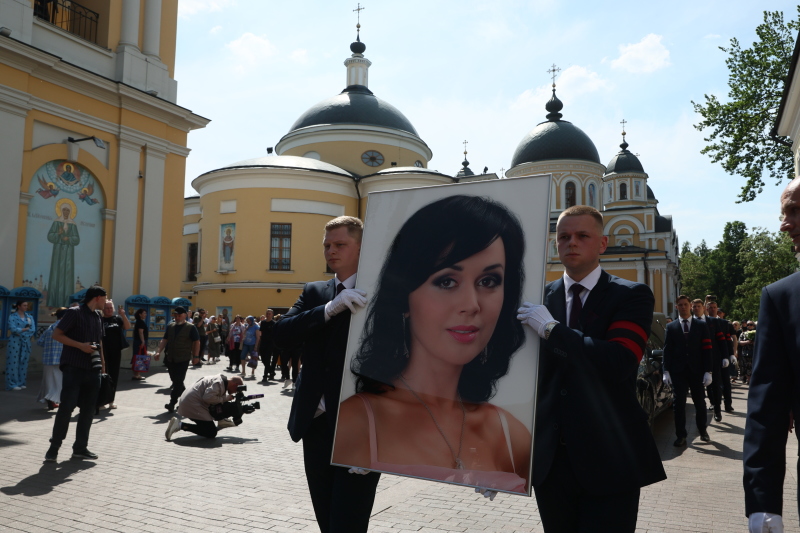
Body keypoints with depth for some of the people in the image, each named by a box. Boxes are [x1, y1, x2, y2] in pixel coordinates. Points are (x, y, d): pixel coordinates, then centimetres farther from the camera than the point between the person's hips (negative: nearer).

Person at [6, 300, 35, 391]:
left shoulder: (29, 316, 11)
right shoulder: (12, 316, -1)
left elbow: (33, 330, 0)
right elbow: (13, 329, -14)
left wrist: (20, 331, -9)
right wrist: (26, 329, -6)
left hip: (26, 342, 4)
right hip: (15, 342, -4)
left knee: (24, 363, 5)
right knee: (13, 362, -4)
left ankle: (22, 382, 11)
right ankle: (13, 384, 0)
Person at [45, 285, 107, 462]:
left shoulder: (98, 317, 15)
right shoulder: (74, 313, -6)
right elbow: (56, 335, -8)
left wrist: (102, 361, 15)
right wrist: (81, 345, -16)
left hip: (92, 369, 7)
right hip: (74, 368, -6)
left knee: (88, 409, 7)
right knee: (66, 407, -6)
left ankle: (80, 447, 15)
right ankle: (54, 447, 7)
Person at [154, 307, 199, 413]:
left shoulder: (191, 327, -5)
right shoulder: (170, 326, 11)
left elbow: (197, 342, -6)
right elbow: (164, 340, 13)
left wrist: (195, 356, -10)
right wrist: (159, 351, 1)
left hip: (183, 359, -6)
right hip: (170, 359, 6)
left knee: (178, 382, -7)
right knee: (175, 381, 14)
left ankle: (172, 403, -7)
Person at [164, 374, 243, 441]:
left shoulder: (220, 379, 13)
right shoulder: (219, 383, -17)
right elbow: (208, 397, -30)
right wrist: (224, 399, -16)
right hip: (192, 405, -11)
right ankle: (180, 425, -14)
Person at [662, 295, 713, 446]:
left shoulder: (701, 325, 7)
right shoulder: (671, 327, 8)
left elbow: (707, 349, 1)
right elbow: (667, 350, 2)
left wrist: (708, 371, -7)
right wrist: (667, 371, -7)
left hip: (697, 370, 0)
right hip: (678, 371, 0)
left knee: (700, 402, 10)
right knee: (679, 404, -1)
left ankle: (703, 431, 28)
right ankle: (681, 436, 4)